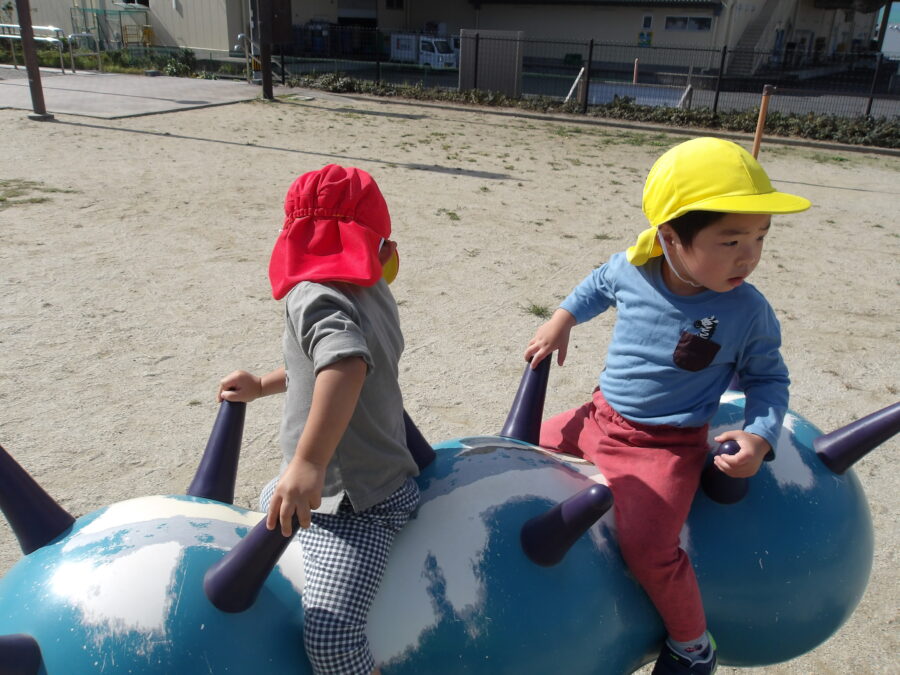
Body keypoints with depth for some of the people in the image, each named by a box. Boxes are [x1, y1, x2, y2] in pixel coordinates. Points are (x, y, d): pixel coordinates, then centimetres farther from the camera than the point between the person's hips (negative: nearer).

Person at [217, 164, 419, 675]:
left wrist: (309, 464, -48)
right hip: (383, 475, 10)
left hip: (354, 505, -10)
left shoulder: (315, 297, -22)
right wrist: (262, 386, 24)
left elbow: (347, 363, -43)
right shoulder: (373, 292, 3)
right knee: (272, 507, 36)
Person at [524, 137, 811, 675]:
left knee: (647, 548, -21)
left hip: (667, 447, -5)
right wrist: (563, 318, 6)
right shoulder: (631, 270, -9)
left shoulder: (749, 312, -16)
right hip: (601, 418, 5)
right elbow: (600, 284, 17)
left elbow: (768, 379, -1)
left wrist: (760, 436, -17)